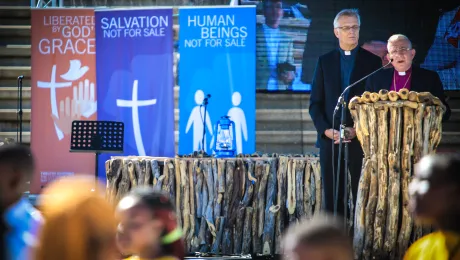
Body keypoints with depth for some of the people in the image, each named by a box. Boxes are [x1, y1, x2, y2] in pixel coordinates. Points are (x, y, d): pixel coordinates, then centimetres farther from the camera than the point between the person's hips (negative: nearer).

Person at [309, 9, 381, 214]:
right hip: (330, 139, 2)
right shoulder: (325, 61, 9)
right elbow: (315, 102, 7)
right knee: (332, 196, 4)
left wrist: (359, 130, -11)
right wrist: (325, 130, -8)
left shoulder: (372, 61, 4)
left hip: (361, 139, -2)